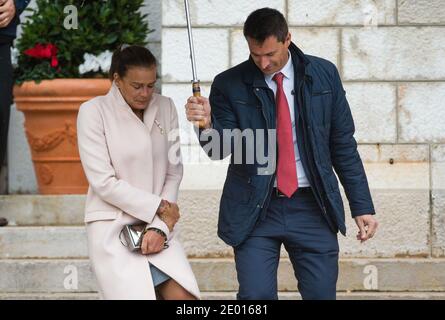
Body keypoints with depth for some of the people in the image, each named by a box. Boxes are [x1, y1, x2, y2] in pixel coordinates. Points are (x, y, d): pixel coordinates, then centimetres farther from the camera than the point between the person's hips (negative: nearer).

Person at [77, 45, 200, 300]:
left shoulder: (165, 107, 7)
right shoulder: (94, 112, -6)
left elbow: (173, 173, 6)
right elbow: (104, 183, -10)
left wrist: (161, 226, -6)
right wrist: (159, 207, -8)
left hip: (157, 226, 4)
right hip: (113, 228, -3)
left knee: (184, 296, -13)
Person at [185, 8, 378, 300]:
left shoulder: (324, 75, 2)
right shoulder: (230, 85, -2)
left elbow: (343, 144, 6)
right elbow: (221, 149, -6)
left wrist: (362, 206, 5)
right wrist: (207, 124, -29)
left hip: (312, 208, 1)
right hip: (255, 210, -1)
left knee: (321, 295, 2)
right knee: (256, 298, -8)